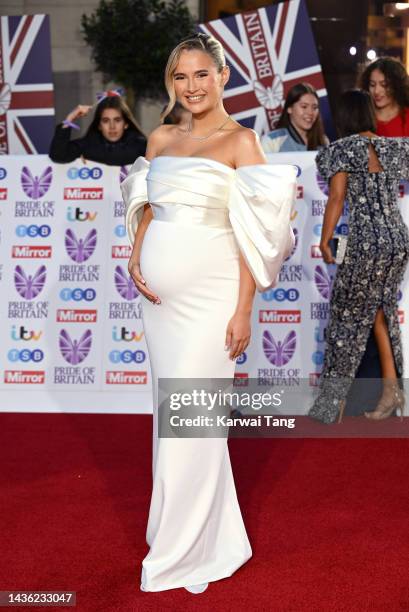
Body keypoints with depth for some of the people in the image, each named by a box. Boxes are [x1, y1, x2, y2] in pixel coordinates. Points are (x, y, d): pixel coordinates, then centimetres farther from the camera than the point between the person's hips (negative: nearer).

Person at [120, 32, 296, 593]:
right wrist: (135, 259, 1)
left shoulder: (241, 141, -4)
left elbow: (254, 233, -8)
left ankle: (184, 553, 16)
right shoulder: (160, 139, 12)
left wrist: (243, 310, -12)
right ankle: (210, 539, 30)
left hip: (209, 294, -6)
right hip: (159, 294, 6)